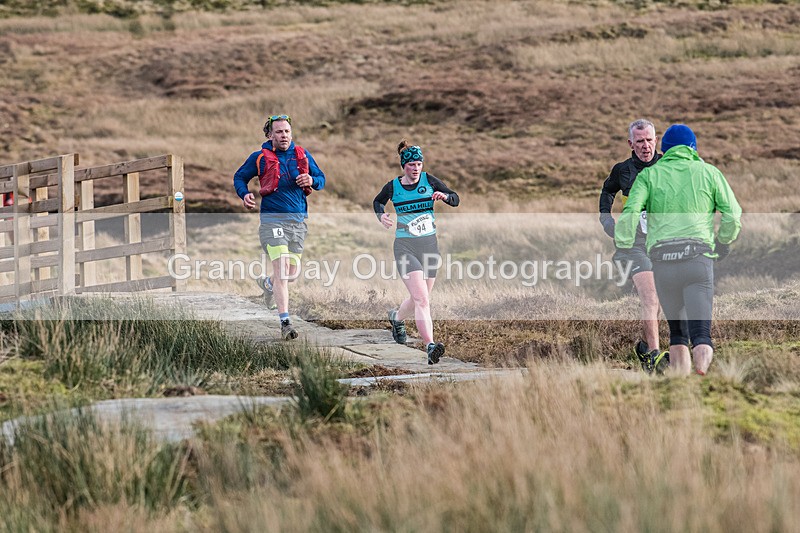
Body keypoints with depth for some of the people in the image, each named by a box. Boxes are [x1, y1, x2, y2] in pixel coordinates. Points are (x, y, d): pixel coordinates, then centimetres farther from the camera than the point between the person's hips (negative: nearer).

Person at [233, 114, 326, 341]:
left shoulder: (302, 155, 10)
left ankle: (268, 283, 47)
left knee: (293, 273, 11)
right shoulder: (260, 158, 1)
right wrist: (245, 194, -8)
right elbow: (239, 177, 13)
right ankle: (285, 323, -19)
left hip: (298, 220, 4)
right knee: (281, 268, -17)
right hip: (273, 218, -4)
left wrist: (312, 181, -5)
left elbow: (321, 178, 18)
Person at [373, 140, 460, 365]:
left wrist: (445, 196, -20)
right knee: (421, 300, -19)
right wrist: (381, 215, 0)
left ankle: (396, 317, 49)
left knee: (419, 299, 16)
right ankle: (430, 346, -27)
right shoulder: (393, 186, 1)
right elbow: (378, 202, 21)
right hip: (405, 247, -3)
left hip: (429, 245, 3)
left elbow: (456, 200, 2)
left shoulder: (428, 180, 2)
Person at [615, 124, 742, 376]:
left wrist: (622, 251, 2)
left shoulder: (649, 174, 12)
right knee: (701, 334, -7)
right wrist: (723, 244, 27)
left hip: (663, 263, 1)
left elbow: (630, 214, -3)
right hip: (699, 259, -1)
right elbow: (733, 216, 10)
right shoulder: (709, 172, 12)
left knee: (677, 334, 16)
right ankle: (701, 374, -34)